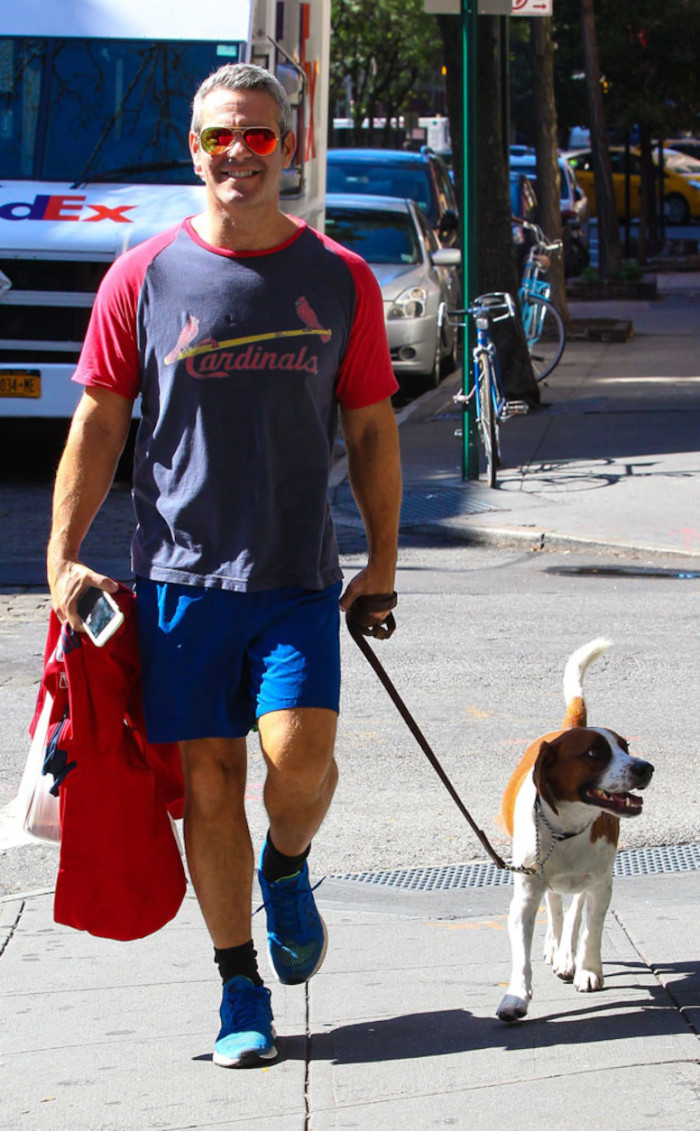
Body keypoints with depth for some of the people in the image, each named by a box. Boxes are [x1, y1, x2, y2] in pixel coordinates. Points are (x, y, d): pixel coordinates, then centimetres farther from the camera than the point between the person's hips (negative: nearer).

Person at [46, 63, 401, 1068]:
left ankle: (286, 870, 19)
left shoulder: (341, 281, 5)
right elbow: (98, 426, 6)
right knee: (209, 780, 1)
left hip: (299, 575, 0)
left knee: (300, 753, -16)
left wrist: (383, 561, 8)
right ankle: (241, 988, 14)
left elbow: (371, 429, 11)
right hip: (179, 571, 0)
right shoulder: (145, 278, 2)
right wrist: (63, 557, 0)